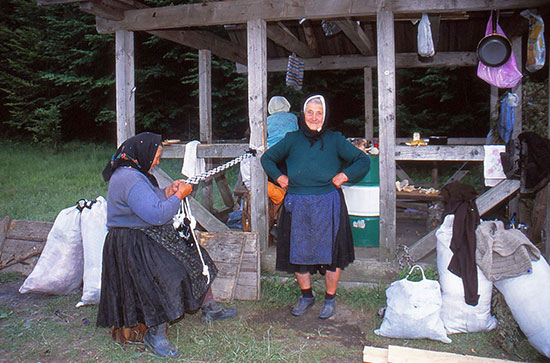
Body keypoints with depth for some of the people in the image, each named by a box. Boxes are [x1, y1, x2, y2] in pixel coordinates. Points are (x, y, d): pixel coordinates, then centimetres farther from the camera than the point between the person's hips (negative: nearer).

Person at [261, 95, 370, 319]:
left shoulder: (334, 140, 5)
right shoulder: (292, 140, 9)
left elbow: (363, 161, 7)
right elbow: (267, 158, 21)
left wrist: (345, 175, -7)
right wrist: (279, 177, 6)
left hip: (328, 205, -2)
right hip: (297, 206, 2)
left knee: (330, 252, 3)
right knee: (298, 251, 8)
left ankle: (330, 299, 23)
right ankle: (306, 296, 29)